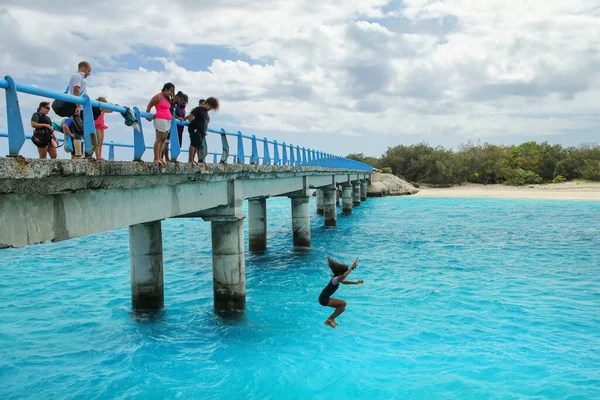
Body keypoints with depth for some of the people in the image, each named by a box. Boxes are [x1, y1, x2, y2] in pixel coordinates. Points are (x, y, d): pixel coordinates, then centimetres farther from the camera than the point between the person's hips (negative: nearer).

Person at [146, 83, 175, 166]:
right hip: (160, 120, -8)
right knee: (159, 140, -8)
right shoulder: (158, 97, -6)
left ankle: (160, 158, 12)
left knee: (163, 140, 8)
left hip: (168, 121, 8)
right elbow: (149, 106, -3)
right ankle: (156, 158, -7)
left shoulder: (167, 99, 18)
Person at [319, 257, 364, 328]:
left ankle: (330, 319, 21)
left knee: (342, 308, 12)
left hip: (325, 298, 10)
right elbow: (343, 276, -45)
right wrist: (352, 268, -45)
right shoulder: (335, 279, -23)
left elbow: (344, 282, 27)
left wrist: (356, 282, 18)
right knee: (343, 303, -17)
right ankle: (330, 319, -5)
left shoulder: (337, 278, 6)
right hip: (324, 299, -10)